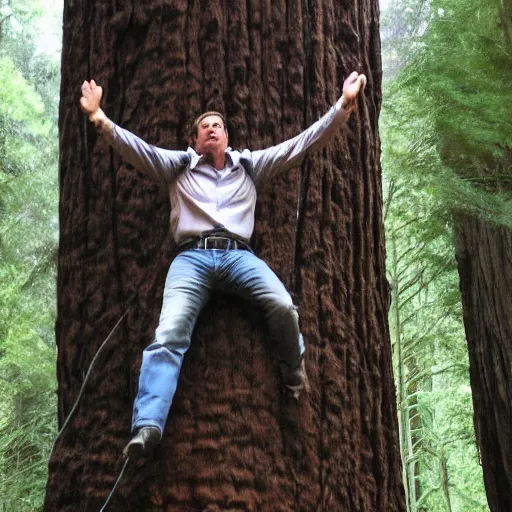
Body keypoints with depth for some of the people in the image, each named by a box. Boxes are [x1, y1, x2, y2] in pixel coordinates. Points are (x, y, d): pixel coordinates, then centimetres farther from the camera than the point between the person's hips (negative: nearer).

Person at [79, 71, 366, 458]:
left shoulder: (250, 165, 24)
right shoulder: (178, 165, 22)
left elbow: (304, 142, 18)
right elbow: (136, 148, 8)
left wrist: (343, 106, 9)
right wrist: (101, 120, -9)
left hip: (238, 254, 1)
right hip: (192, 256, 0)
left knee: (283, 306, -27)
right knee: (170, 333, -23)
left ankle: (294, 375, 4)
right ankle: (148, 426, -32)